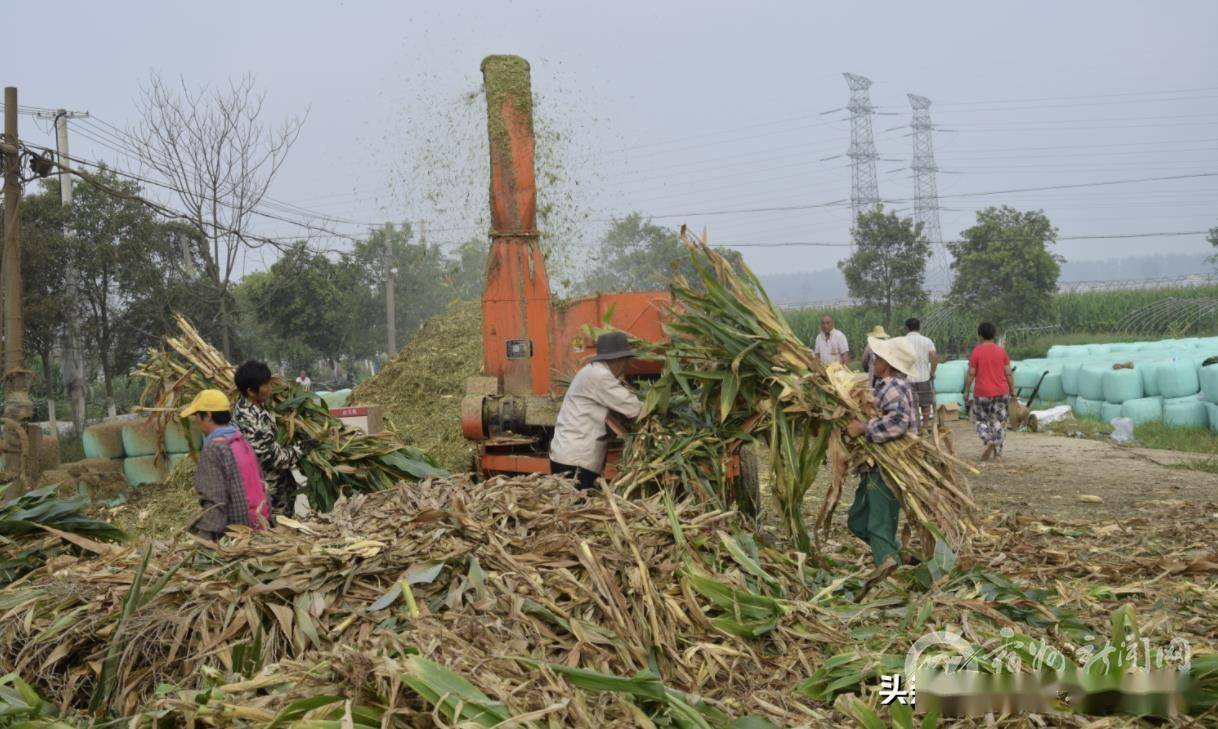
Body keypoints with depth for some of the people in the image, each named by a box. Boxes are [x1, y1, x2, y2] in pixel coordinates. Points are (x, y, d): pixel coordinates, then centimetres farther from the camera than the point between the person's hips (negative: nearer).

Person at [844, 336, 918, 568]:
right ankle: (894, 556, 27)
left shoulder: (893, 387, -17)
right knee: (858, 521, 18)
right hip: (875, 469, 11)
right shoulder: (884, 386, 15)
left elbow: (898, 421, -34)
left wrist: (864, 428, -28)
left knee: (880, 527, -10)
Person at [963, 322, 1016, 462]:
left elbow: (971, 374, -7)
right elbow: (1008, 373, 2)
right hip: (1001, 392, 3)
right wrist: (1013, 390, 11)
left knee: (980, 419, 12)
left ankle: (989, 441, -13)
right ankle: (998, 454, 7)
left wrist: (966, 392, 1)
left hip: (982, 393, -3)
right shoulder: (1001, 351, 1)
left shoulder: (976, 351, -7)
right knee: (999, 422, 8)